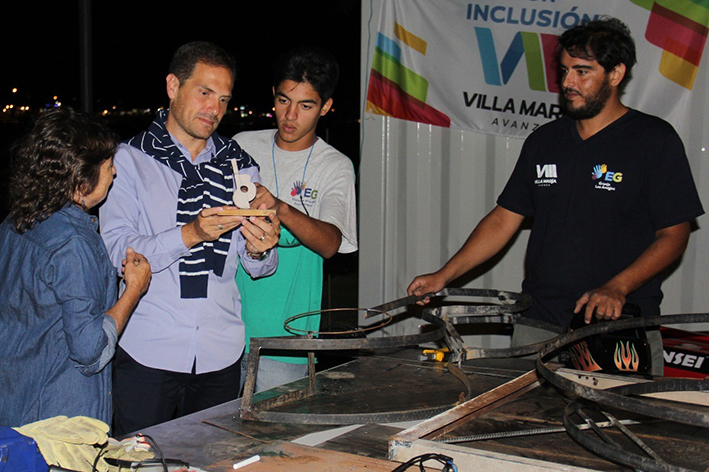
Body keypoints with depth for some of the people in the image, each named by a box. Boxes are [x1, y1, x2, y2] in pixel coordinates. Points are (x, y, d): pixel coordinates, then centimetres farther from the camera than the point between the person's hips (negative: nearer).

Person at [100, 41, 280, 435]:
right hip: (147, 351, -3)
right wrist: (190, 234, -22)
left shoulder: (240, 166, 11)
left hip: (221, 355, 3)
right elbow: (115, 251, -10)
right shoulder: (129, 160, 1)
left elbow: (259, 268, 11)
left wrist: (260, 248, -12)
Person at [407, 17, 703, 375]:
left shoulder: (654, 140, -3)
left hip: (622, 328, -4)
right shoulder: (543, 141, 12)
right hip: (539, 325, 4)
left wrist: (617, 288, -19)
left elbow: (674, 234, -5)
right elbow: (503, 219, 14)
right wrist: (445, 275, 3)